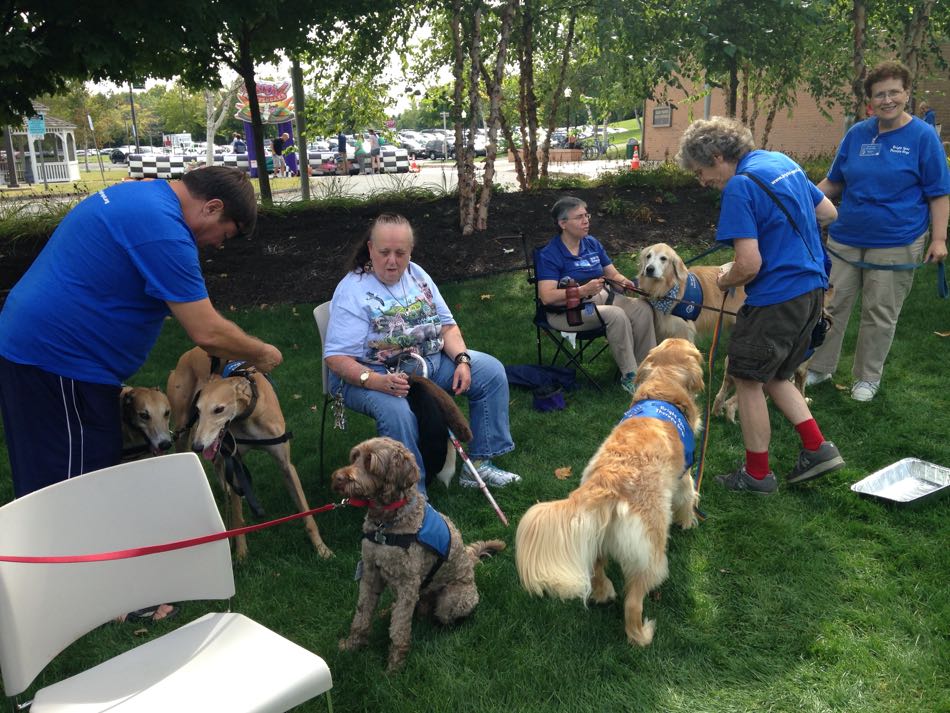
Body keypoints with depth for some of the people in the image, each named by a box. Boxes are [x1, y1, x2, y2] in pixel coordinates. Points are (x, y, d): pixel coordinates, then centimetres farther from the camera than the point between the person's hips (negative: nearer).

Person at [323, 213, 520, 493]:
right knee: (397, 412, -39)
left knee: (491, 371, -3)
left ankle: (480, 463, 2)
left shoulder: (416, 274, 6)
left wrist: (462, 360, -10)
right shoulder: (352, 291, -15)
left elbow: (447, 324, 9)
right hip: (373, 375, -7)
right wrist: (378, 382, -36)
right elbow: (336, 359, -20)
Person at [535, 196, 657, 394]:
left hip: (602, 297, 7)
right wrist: (583, 291, -31)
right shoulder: (549, 255, -10)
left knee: (643, 308, -18)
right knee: (616, 315, -31)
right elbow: (547, 297, -21)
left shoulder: (592, 243, 10)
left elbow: (613, 274, 15)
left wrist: (626, 283, -9)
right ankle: (629, 377, -20)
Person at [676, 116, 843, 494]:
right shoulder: (782, 161, 10)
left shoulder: (740, 186, -18)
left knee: (748, 379, 6)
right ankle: (817, 448, 18)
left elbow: (749, 265, -22)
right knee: (773, 376, 21)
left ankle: (757, 473, 17)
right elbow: (829, 213, 20)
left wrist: (725, 279, -2)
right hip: (812, 289, 9)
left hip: (776, 298, -9)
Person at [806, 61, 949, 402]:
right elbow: (833, 182, 14)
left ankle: (867, 378, 21)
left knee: (880, 315, 6)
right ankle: (819, 368, 24)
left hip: (895, 244, -3)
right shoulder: (857, 134, 4)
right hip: (845, 239, 4)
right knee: (831, 305, 9)